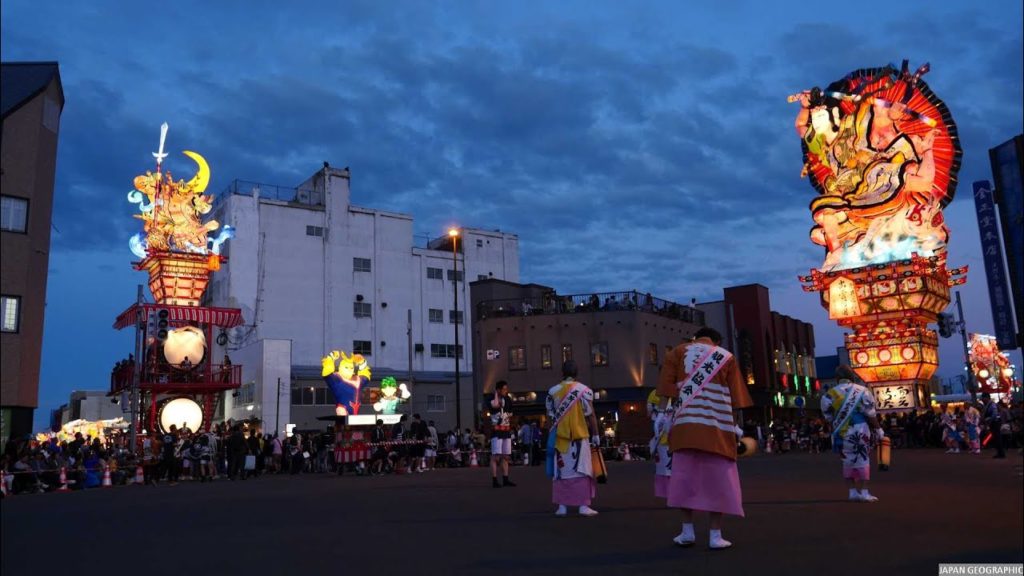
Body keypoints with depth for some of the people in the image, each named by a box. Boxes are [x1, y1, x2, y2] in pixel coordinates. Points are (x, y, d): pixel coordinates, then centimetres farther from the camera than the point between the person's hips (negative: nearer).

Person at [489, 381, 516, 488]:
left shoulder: (507, 400, 13)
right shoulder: (493, 401, -10)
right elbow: (496, 405, -34)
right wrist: (496, 394, -20)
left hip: (506, 432, 7)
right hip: (497, 432, -7)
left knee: (506, 457, 9)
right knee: (496, 457, -9)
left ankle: (505, 479, 15)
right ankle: (494, 480, -8)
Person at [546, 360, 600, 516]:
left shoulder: (553, 391, 2)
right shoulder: (584, 390, -7)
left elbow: (550, 415, 6)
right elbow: (590, 415, -6)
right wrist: (595, 434, 2)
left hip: (560, 437, 3)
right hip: (579, 437, -2)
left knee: (561, 471, 8)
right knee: (581, 470, 2)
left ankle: (562, 506, 8)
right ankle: (584, 505, -2)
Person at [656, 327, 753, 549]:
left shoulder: (678, 352, 14)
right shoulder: (726, 357, 15)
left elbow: (666, 385, 3)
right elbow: (735, 396, 10)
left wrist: (662, 412, 1)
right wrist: (735, 425, 13)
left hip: (686, 424, 1)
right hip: (717, 426, 0)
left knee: (685, 476, 6)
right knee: (717, 479, 4)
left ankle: (687, 531, 6)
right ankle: (715, 535, 4)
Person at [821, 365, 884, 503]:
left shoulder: (829, 395, 1)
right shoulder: (862, 391, -3)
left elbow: (829, 417, 4)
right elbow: (870, 415, -2)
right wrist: (878, 430, 9)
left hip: (842, 433, 2)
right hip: (859, 432, -2)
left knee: (848, 461, 15)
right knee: (862, 461, 8)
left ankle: (853, 492, 15)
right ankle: (863, 492, 5)